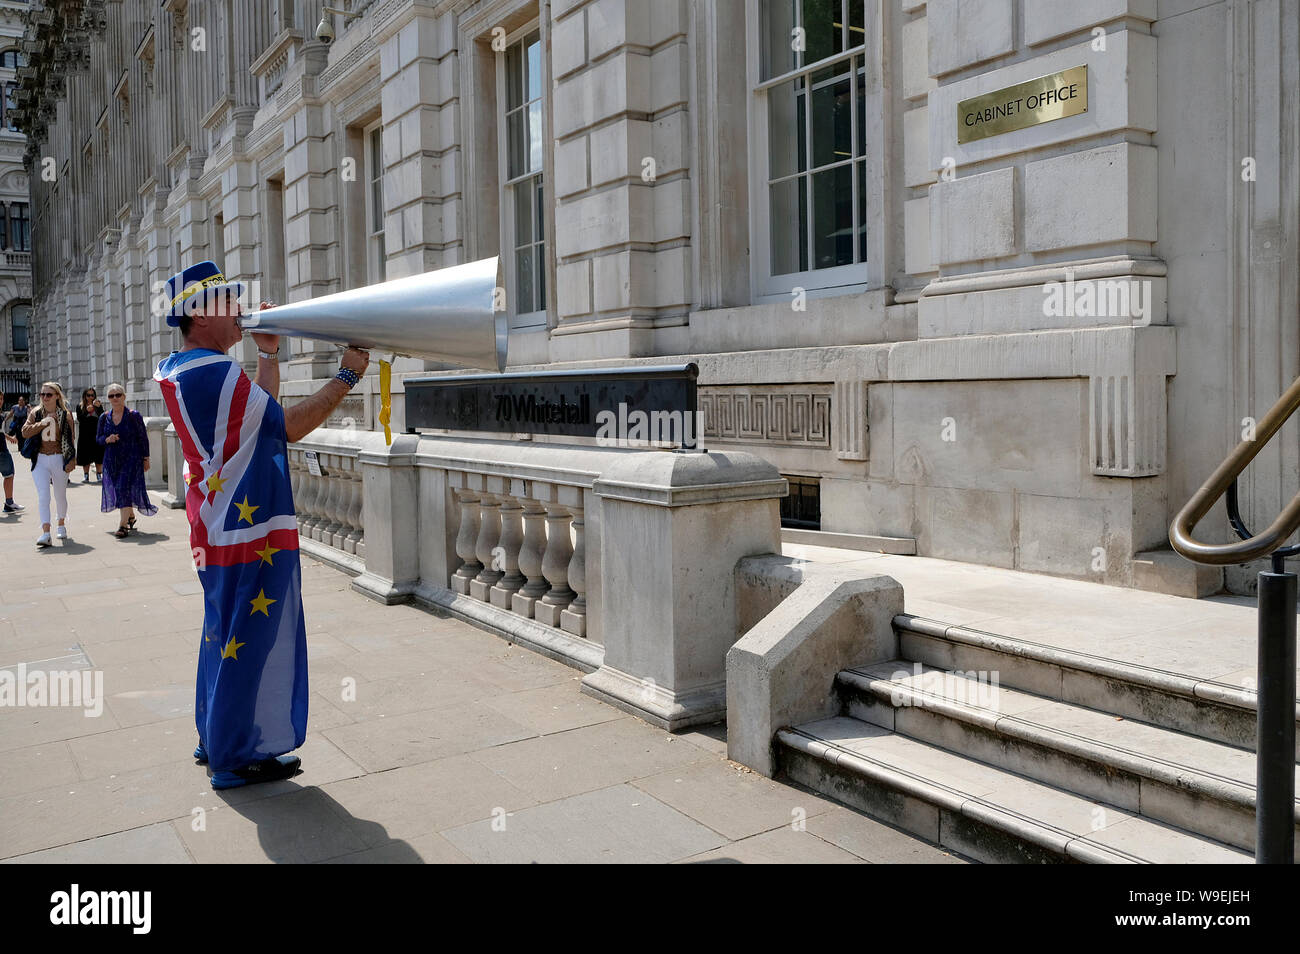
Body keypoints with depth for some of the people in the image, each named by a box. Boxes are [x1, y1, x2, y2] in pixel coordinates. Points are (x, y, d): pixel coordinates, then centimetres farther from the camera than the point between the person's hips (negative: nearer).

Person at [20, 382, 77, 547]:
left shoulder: (66, 415, -1)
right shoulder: (36, 414, 6)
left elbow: (71, 440, -1)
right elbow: (25, 432, -6)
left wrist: (71, 461, -7)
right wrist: (43, 423, -16)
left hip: (59, 459, -1)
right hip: (40, 460, 1)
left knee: (60, 496, 13)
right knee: (43, 496, -11)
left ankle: (61, 525, 36)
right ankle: (45, 533, -17)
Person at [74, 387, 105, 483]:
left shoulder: (98, 405, 7)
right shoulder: (80, 407, 8)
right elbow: (79, 419, -4)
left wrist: (98, 406, -22)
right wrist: (87, 411, -17)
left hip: (97, 433, 0)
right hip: (85, 434, 0)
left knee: (98, 456, -1)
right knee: (85, 457, 0)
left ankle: (99, 475, 3)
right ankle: (86, 475, 5)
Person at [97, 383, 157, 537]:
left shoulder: (134, 416, -4)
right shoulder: (104, 418, 7)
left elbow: (143, 438, -2)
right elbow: (98, 439, 12)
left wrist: (145, 458, -4)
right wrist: (107, 439, -11)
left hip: (131, 459, -5)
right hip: (112, 460, 5)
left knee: (125, 489, -14)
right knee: (118, 489, 11)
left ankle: (123, 524, -13)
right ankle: (131, 517, 32)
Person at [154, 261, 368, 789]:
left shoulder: (174, 370, 11)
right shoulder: (215, 373, -20)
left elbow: (259, 412, 17)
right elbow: (289, 425, -18)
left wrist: (268, 354, 15)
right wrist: (347, 376, -12)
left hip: (214, 526, 10)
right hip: (249, 529, -10)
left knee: (225, 633, 20)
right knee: (249, 640, 0)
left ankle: (215, 738, 31)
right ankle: (238, 756, 10)